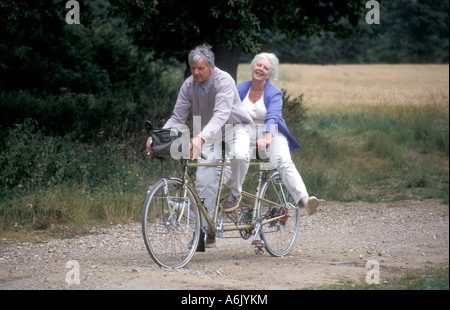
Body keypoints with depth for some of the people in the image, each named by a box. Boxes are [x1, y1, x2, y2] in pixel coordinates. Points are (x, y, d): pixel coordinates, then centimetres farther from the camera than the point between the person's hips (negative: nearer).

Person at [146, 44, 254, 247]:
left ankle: (235, 193, -8)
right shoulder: (189, 86, -9)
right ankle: (207, 230, 1)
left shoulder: (223, 81, -27)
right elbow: (177, 117, -7)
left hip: (235, 126, -5)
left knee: (239, 155, -37)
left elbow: (221, 115, -40)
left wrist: (201, 138, -55)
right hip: (210, 134, 5)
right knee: (204, 181, -8)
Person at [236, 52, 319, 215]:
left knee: (284, 162, -28)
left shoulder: (274, 93, -5)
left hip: (272, 134, -3)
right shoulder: (240, 89, 4)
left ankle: (303, 199, -44)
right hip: (247, 135, 3)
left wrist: (266, 138, -40)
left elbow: (272, 117, -21)